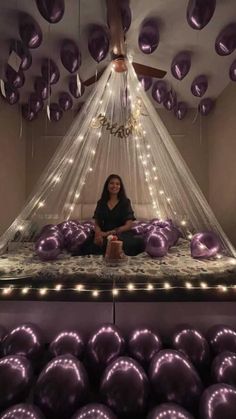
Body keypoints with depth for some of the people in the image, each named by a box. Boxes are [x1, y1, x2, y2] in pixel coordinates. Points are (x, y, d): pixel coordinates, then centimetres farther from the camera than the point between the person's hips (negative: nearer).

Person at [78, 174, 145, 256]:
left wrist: (110, 232, -19)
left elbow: (129, 225, -4)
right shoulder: (101, 202, 12)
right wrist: (98, 233, -19)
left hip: (121, 234, 2)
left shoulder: (125, 202, 4)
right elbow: (97, 223, 7)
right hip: (104, 235, -2)